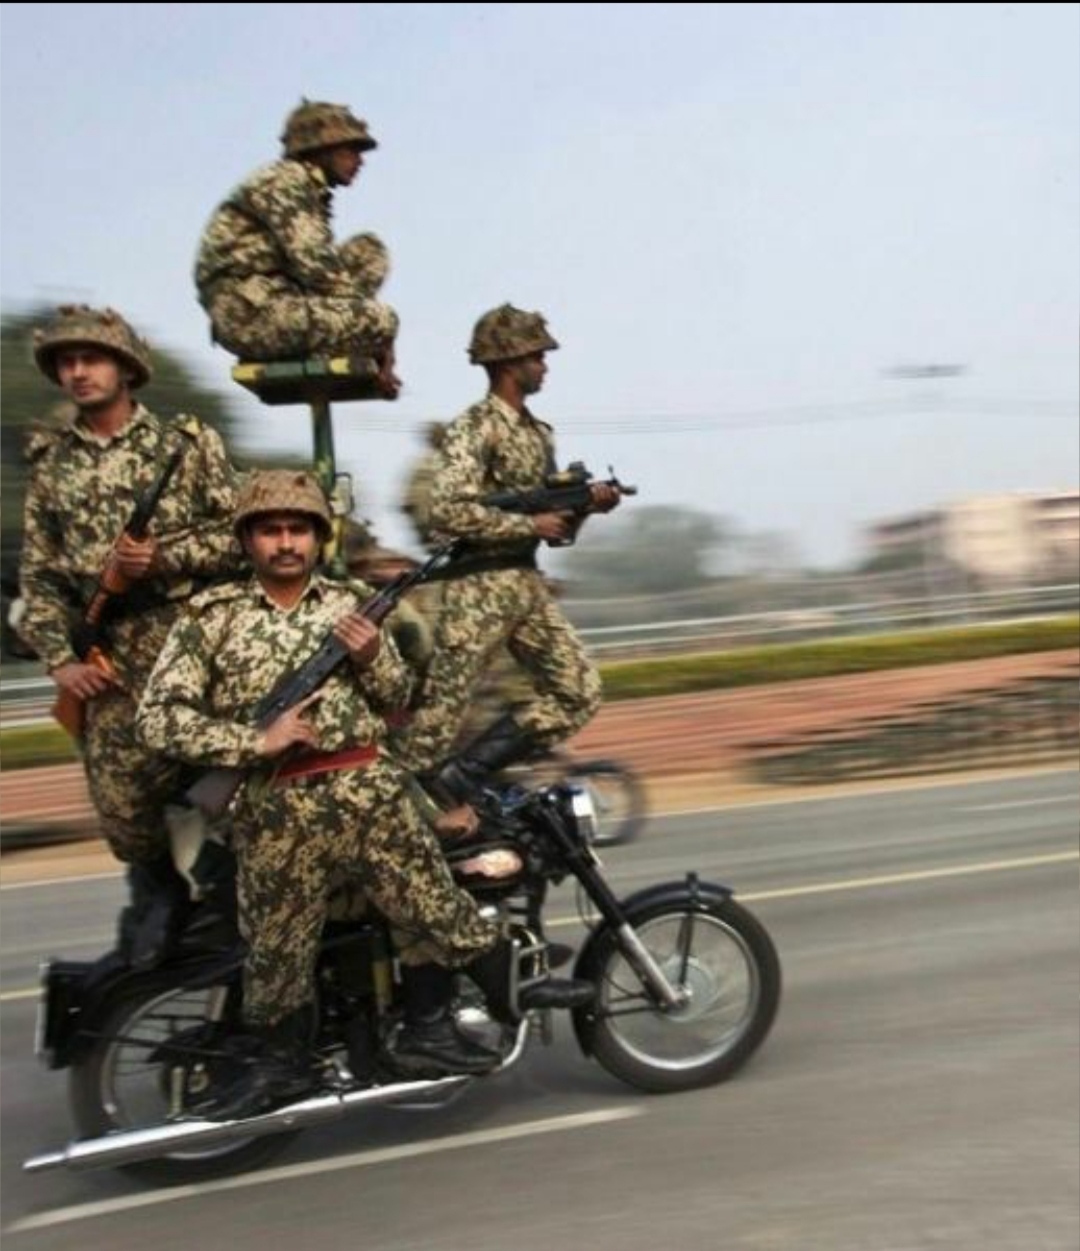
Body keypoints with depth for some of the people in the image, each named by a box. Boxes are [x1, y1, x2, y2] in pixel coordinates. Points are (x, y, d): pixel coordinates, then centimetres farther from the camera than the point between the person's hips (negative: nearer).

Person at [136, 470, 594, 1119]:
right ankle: (281, 1061, 29)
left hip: (369, 789, 2)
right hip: (276, 808, -2)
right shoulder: (212, 616, 2)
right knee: (278, 946, 8)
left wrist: (373, 657, -6)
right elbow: (159, 715, -6)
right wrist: (257, 740, -14)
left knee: (432, 900, 3)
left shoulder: (353, 602, 10)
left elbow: (398, 697, 17)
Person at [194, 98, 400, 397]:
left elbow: (325, 265, 17)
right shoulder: (286, 181, -8)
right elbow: (313, 265, -18)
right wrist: (377, 331, -11)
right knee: (380, 318, -22)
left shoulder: (312, 192, 21)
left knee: (369, 250, 10)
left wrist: (377, 344, 5)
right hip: (250, 310, -10)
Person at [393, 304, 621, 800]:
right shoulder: (473, 429, -12)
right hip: (479, 586, -8)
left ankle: (462, 776, 7)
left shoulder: (538, 433, 14)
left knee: (579, 692, 4)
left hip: (528, 583, 8)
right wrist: (531, 524, -19)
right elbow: (447, 512, -24)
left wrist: (585, 502, 1)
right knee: (442, 709, -4)